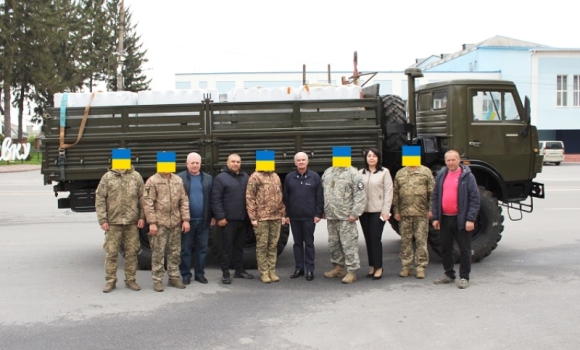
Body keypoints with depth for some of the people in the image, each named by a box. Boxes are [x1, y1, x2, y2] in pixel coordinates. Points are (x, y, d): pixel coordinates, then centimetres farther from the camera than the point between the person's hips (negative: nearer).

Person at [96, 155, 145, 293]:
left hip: (132, 222, 1)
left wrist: (142, 217, 1)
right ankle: (110, 281, 14)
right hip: (113, 222, -1)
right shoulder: (107, 177, 1)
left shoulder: (136, 176, 5)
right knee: (111, 252, 3)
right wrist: (102, 220, -5)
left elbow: (142, 198, 7)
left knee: (132, 252, 7)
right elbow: (100, 200, 0)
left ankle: (131, 280, 19)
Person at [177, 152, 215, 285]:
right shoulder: (179, 178, -2)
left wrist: (213, 216, 6)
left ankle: (200, 273, 19)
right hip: (187, 220, -3)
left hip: (203, 220, 3)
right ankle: (186, 274, 15)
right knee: (185, 249, 5)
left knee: (202, 249, 9)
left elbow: (212, 199, 10)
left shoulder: (208, 178, 7)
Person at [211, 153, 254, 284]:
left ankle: (239, 270, 23)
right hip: (229, 219, -5)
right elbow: (216, 199, -10)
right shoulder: (221, 178, -6)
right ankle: (225, 273, 8)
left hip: (243, 219, 5)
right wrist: (220, 217, -14)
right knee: (227, 247, 0)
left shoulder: (246, 177, 10)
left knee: (239, 246, 14)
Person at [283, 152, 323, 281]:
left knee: (309, 243, 4)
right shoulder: (289, 177, 4)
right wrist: (286, 214, 3)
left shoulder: (315, 177, -1)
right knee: (297, 243, 10)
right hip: (294, 217, 2)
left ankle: (310, 269, 9)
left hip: (309, 216, -2)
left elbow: (319, 197, -1)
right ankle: (299, 268, 17)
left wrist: (318, 214, -6)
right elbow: (285, 197, 6)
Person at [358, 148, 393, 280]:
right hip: (364, 211, 4)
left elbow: (388, 192, -4)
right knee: (368, 239, 7)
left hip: (378, 211, -3)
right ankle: (372, 266, 17)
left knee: (375, 238, -5)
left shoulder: (384, 172, 0)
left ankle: (379, 267, 4)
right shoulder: (360, 173, 9)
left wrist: (386, 211, -10)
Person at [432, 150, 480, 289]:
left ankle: (464, 277, 13)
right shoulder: (441, 175, 9)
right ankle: (449, 274, 26)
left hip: (461, 219, -5)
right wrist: (435, 217, 5)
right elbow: (435, 197, 11)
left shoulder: (467, 176, -5)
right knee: (445, 248, 13)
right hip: (445, 218, 5)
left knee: (464, 249, 3)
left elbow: (475, 198, -9)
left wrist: (471, 219, -15)